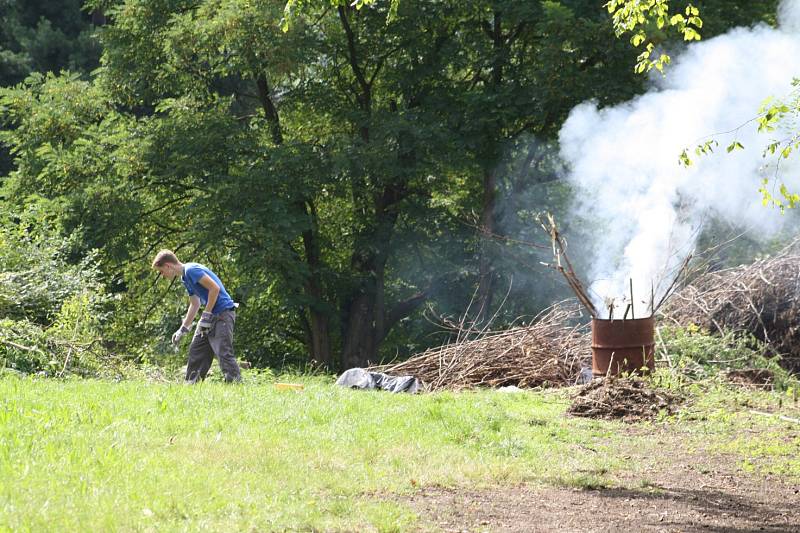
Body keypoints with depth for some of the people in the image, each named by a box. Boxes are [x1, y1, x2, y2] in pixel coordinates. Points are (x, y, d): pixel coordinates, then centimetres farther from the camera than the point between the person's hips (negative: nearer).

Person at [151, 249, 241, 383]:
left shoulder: (191, 270, -14)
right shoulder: (185, 277, 17)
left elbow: (215, 288, -21)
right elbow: (195, 305, 26)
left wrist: (206, 315, -16)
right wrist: (182, 329, 26)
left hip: (223, 313, -10)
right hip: (211, 314, 10)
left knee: (223, 351, -18)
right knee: (196, 349, 12)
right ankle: (191, 384, 18)